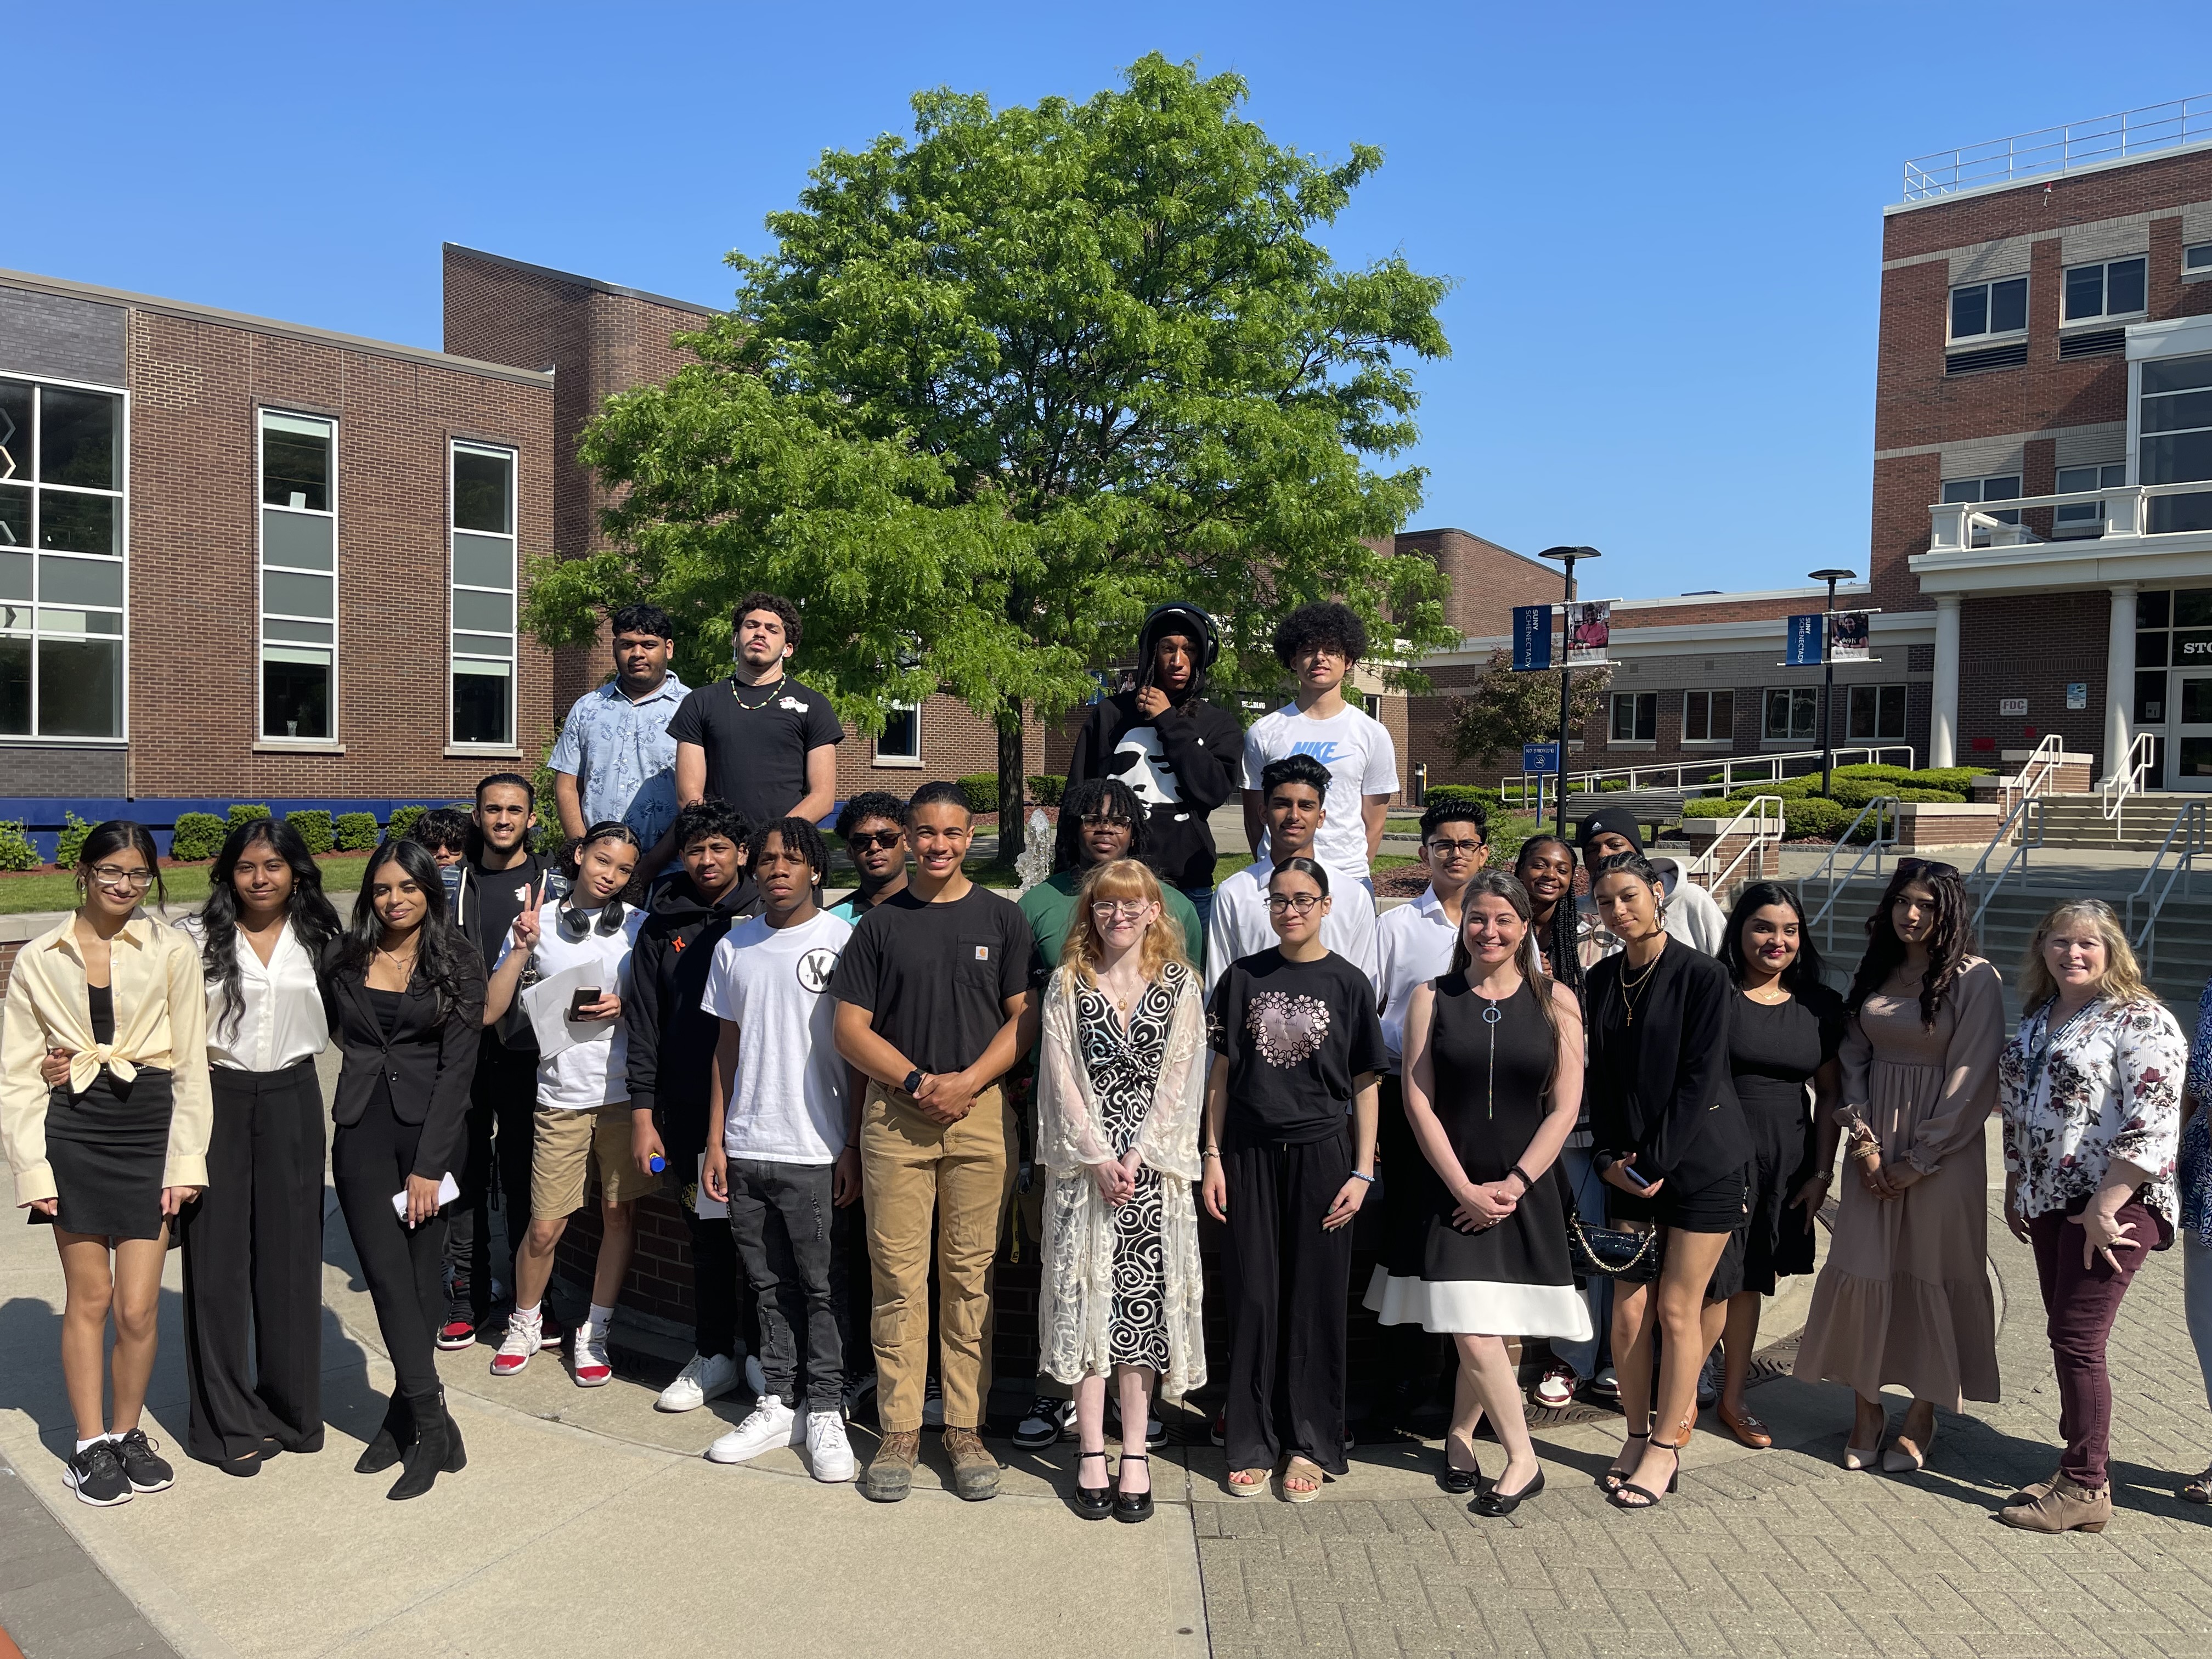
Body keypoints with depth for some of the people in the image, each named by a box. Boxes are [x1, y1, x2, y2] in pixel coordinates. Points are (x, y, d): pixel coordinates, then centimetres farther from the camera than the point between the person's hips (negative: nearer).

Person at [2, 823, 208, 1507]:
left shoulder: (171, 951, 0)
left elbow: (191, 1064, 0)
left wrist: (187, 1161, -4)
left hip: (151, 1130, -1)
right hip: (74, 1133, 1)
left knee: (137, 1307, 0)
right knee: (88, 1299, 9)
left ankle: (127, 1432, 23)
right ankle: (90, 1445, 24)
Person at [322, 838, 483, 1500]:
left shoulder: (458, 965, -2)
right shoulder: (344, 958, 6)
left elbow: (457, 1067, -6)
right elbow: (332, 1028, 21)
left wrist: (429, 1166, -11)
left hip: (430, 1128, -2)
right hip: (361, 1129, 2)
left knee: (420, 1274, 3)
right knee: (388, 1275, -5)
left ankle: (404, 1414, 16)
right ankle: (433, 1424, 0)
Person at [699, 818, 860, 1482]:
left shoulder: (843, 939, -4)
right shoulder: (734, 947, 10)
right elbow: (727, 1048, 14)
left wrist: (853, 1146, -9)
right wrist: (715, 1142, 10)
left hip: (815, 1151, -4)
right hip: (746, 1148, 4)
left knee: (820, 1287, 3)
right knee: (770, 1284, 13)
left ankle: (825, 1413, 14)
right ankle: (777, 1406, 24)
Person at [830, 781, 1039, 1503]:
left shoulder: (1002, 919, 7)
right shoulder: (879, 924, 7)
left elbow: (1026, 1018, 3)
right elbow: (850, 1028, 3)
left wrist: (967, 1080, -10)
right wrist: (918, 1081, -9)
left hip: (982, 1116, 0)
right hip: (893, 1117, 0)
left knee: (970, 1276, 5)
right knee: (898, 1277, 2)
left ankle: (965, 1429, 16)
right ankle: (899, 1430, 14)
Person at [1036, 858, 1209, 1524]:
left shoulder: (1179, 985, 5)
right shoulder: (1068, 983, 5)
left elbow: (1178, 1080, 0)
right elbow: (1063, 1078, -1)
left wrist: (1138, 1157, -10)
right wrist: (1099, 1159, -10)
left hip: (1153, 1166, 0)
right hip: (1084, 1163, 0)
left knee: (1143, 1304, 1)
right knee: (1086, 1300, 0)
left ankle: (1135, 1454, 10)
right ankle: (1091, 1454, 9)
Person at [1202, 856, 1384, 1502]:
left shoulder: (1347, 982, 1)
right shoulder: (1243, 977, 5)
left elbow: (1364, 1086, 3)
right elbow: (1222, 1073, 7)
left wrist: (1362, 1171, -3)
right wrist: (1213, 1157, 2)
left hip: (1321, 1153, -1)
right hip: (1252, 1155, 1)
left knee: (1316, 1300, 6)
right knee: (1255, 1298, 6)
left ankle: (1311, 1446, 18)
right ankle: (1252, 1444, 18)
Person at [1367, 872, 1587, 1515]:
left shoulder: (1556, 1001, 1)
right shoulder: (1432, 998, 1)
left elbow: (1565, 1107, -1)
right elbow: (1419, 1101, -3)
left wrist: (1512, 1185, -8)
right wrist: (1465, 1187, -9)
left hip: (1524, 1193, 1)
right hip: (1453, 1190, 0)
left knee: (1491, 1329, 4)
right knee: (1474, 1334, -6)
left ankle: (1460, 1437, 28)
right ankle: (1522, 1459, 12)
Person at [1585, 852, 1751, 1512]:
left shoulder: (1702, 975, -10)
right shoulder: (1603, 979, 7)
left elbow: (1700, 1079, -13)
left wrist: (1652, 1162, -13)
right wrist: (1610, 1156, -1)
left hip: (1700, 1161, -4)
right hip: (1631, 1168, 5)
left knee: (1680, 1309, 1)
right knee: (1629, 1309, 3)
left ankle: (1666, 1447, 15)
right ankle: (1638, 1435, 20)